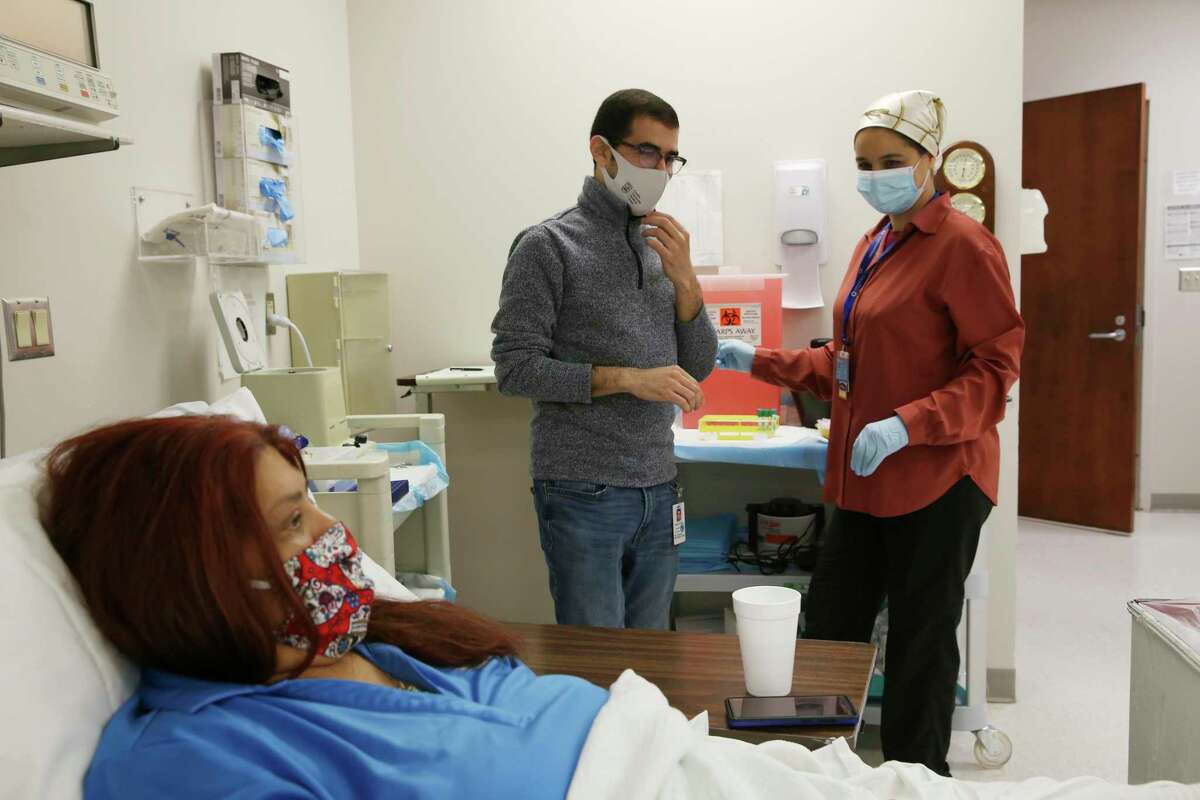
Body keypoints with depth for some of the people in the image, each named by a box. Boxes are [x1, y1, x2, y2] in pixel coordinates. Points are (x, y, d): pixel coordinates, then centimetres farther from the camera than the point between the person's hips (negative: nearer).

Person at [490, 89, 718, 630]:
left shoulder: (663, 246, 11)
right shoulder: (549, 246, -6)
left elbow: (697, 369, 10)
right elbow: (515, 368, -12)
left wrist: (684, 280, -5)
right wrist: (627, 379, -18)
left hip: (658, 489, 6)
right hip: (583, 494, -6)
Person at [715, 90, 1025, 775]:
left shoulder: (962, 244, -11)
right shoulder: (875, 245, 13)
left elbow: (996, 369, -14)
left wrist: (906, 424, -25)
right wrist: (760, 362, 13)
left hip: (936, 481, -8)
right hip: (868, 481, 8)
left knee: (920, 648, 7)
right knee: (829, 632, 12)